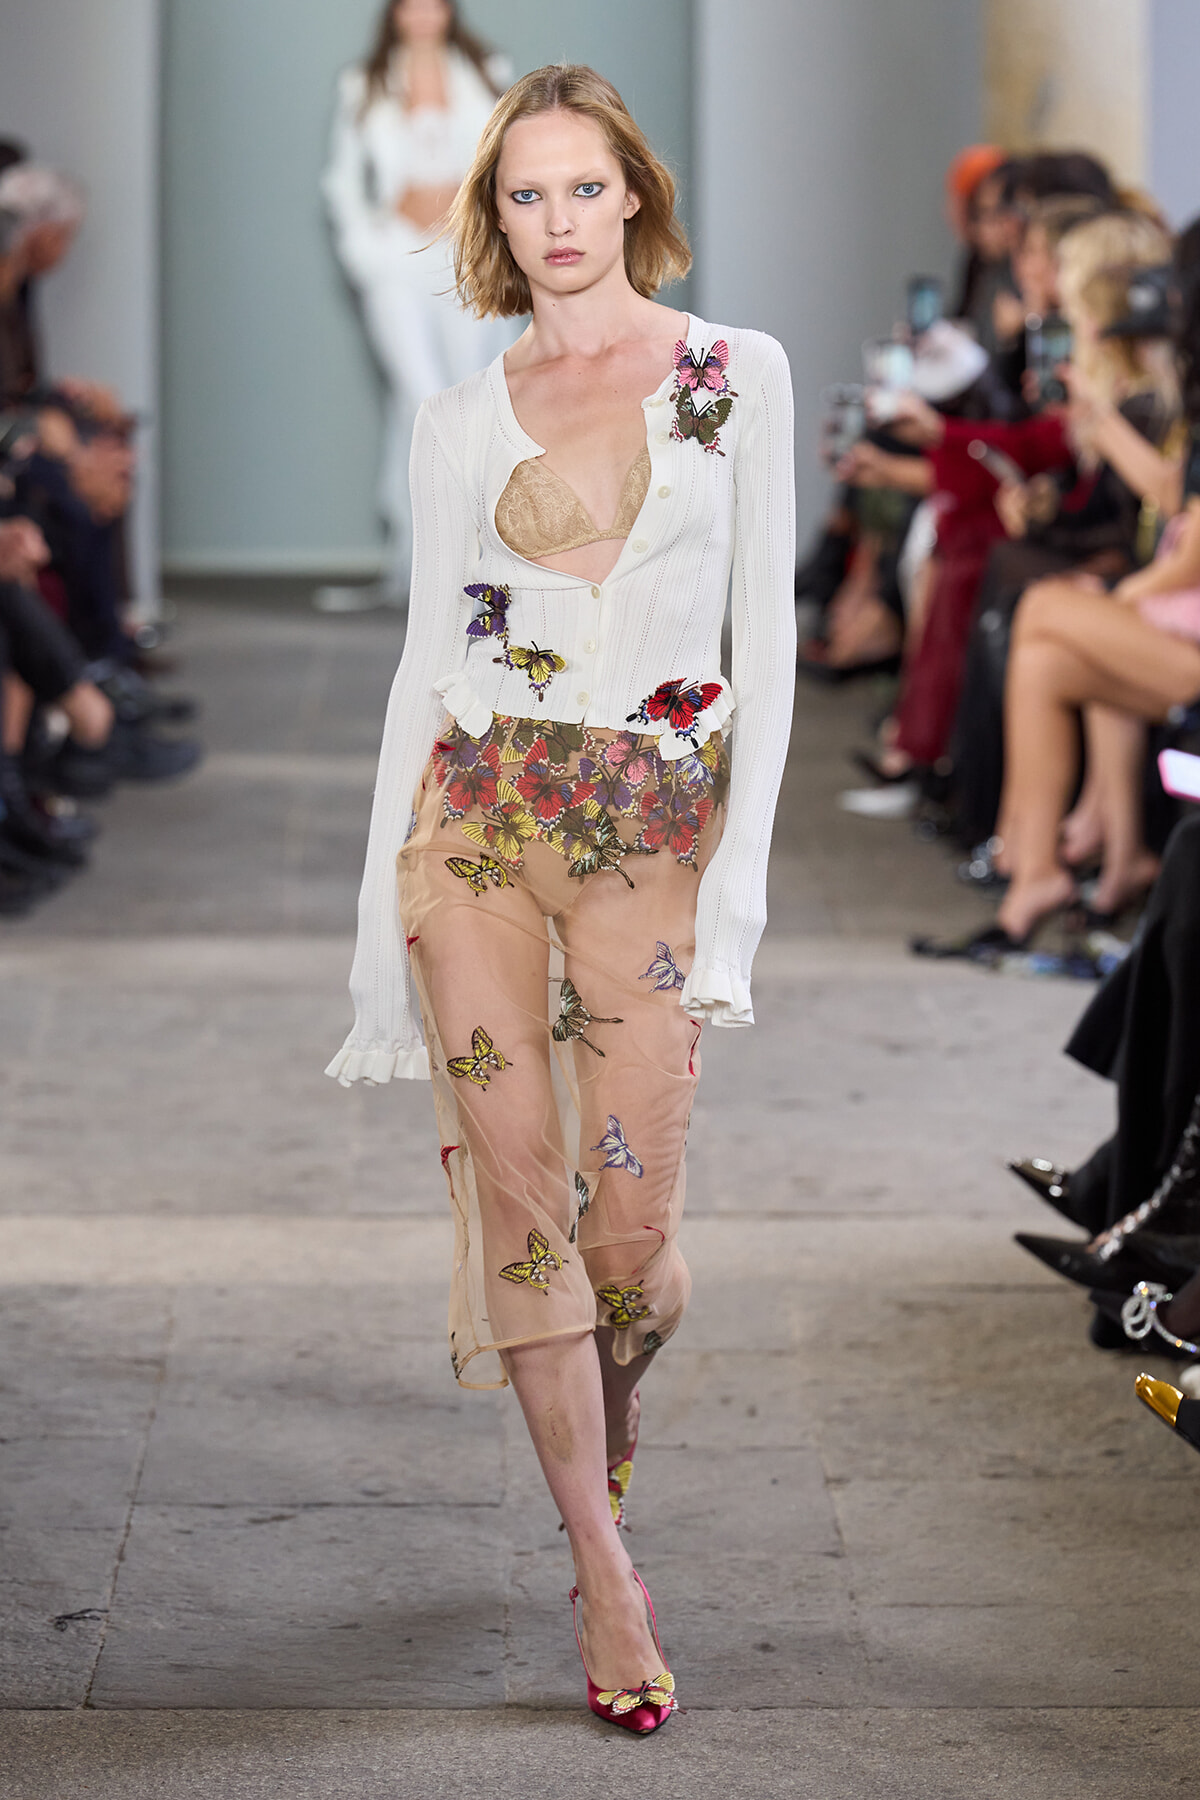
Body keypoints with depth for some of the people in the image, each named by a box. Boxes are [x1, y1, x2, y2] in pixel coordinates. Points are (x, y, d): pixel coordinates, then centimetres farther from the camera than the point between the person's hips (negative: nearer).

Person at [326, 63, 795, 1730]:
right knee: (519, 1194, -3)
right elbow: (425, 648, 9)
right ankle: (606, 1576, 6)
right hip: (476, 809, 1)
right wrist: (382, 902, 5)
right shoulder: (462, 419, 7)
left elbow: (766, 628, 1)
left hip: (654, 823, -1)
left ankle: (604, 1425, 33)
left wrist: (742, 861, -7)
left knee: (631, 1221, -2)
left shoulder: (737, 373, 3)